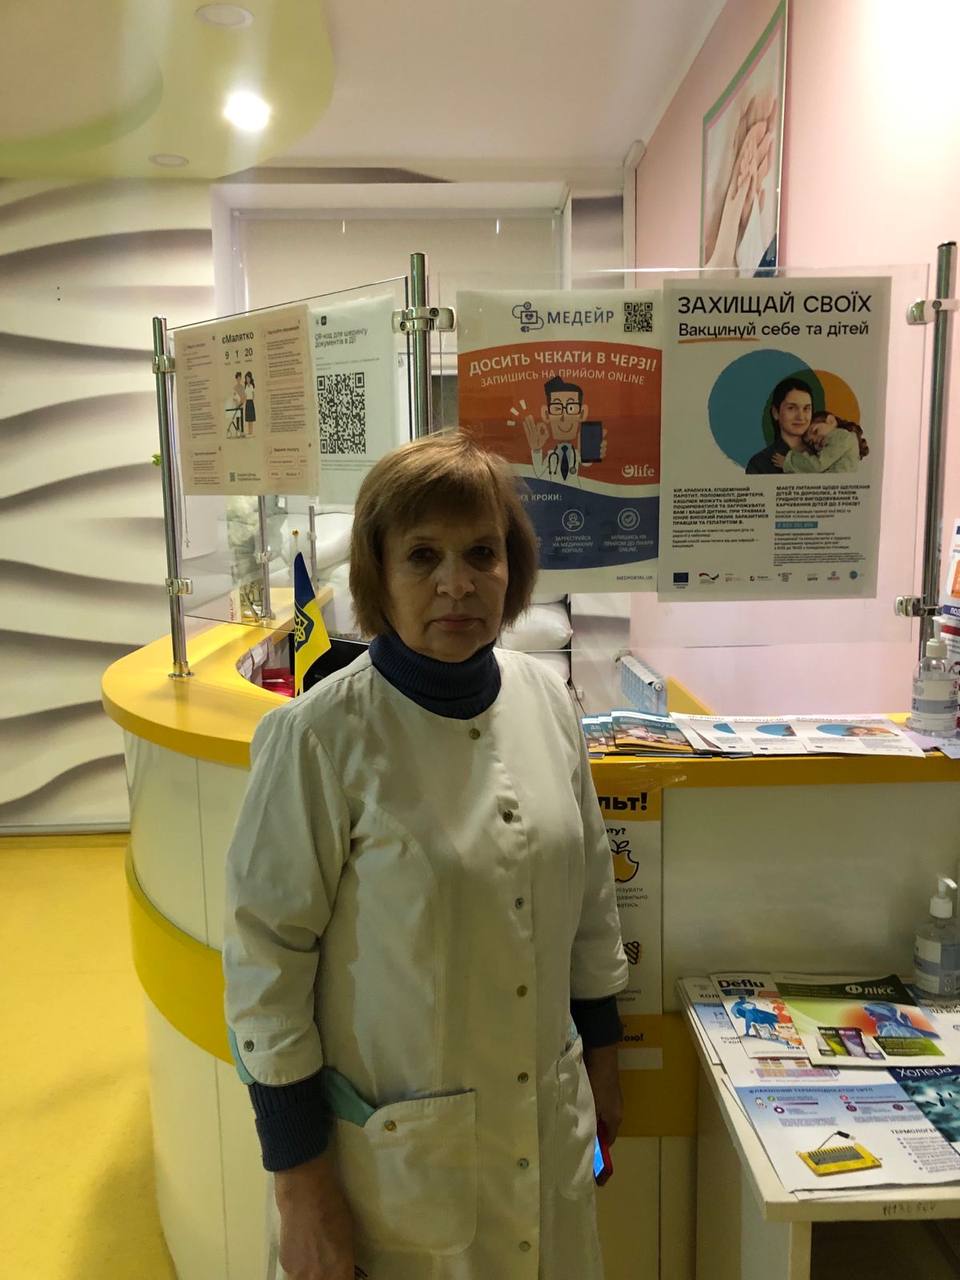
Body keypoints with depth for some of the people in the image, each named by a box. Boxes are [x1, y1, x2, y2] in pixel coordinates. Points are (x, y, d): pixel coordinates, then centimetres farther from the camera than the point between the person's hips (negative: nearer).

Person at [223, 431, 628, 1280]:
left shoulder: (545, 699, -5)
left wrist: (602, 1058, 12)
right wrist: (301, 1187, -10)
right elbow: (266, 962, -14)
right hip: (392, 1147, -4)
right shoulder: (319, 736, -20)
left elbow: (589, 892, 6)